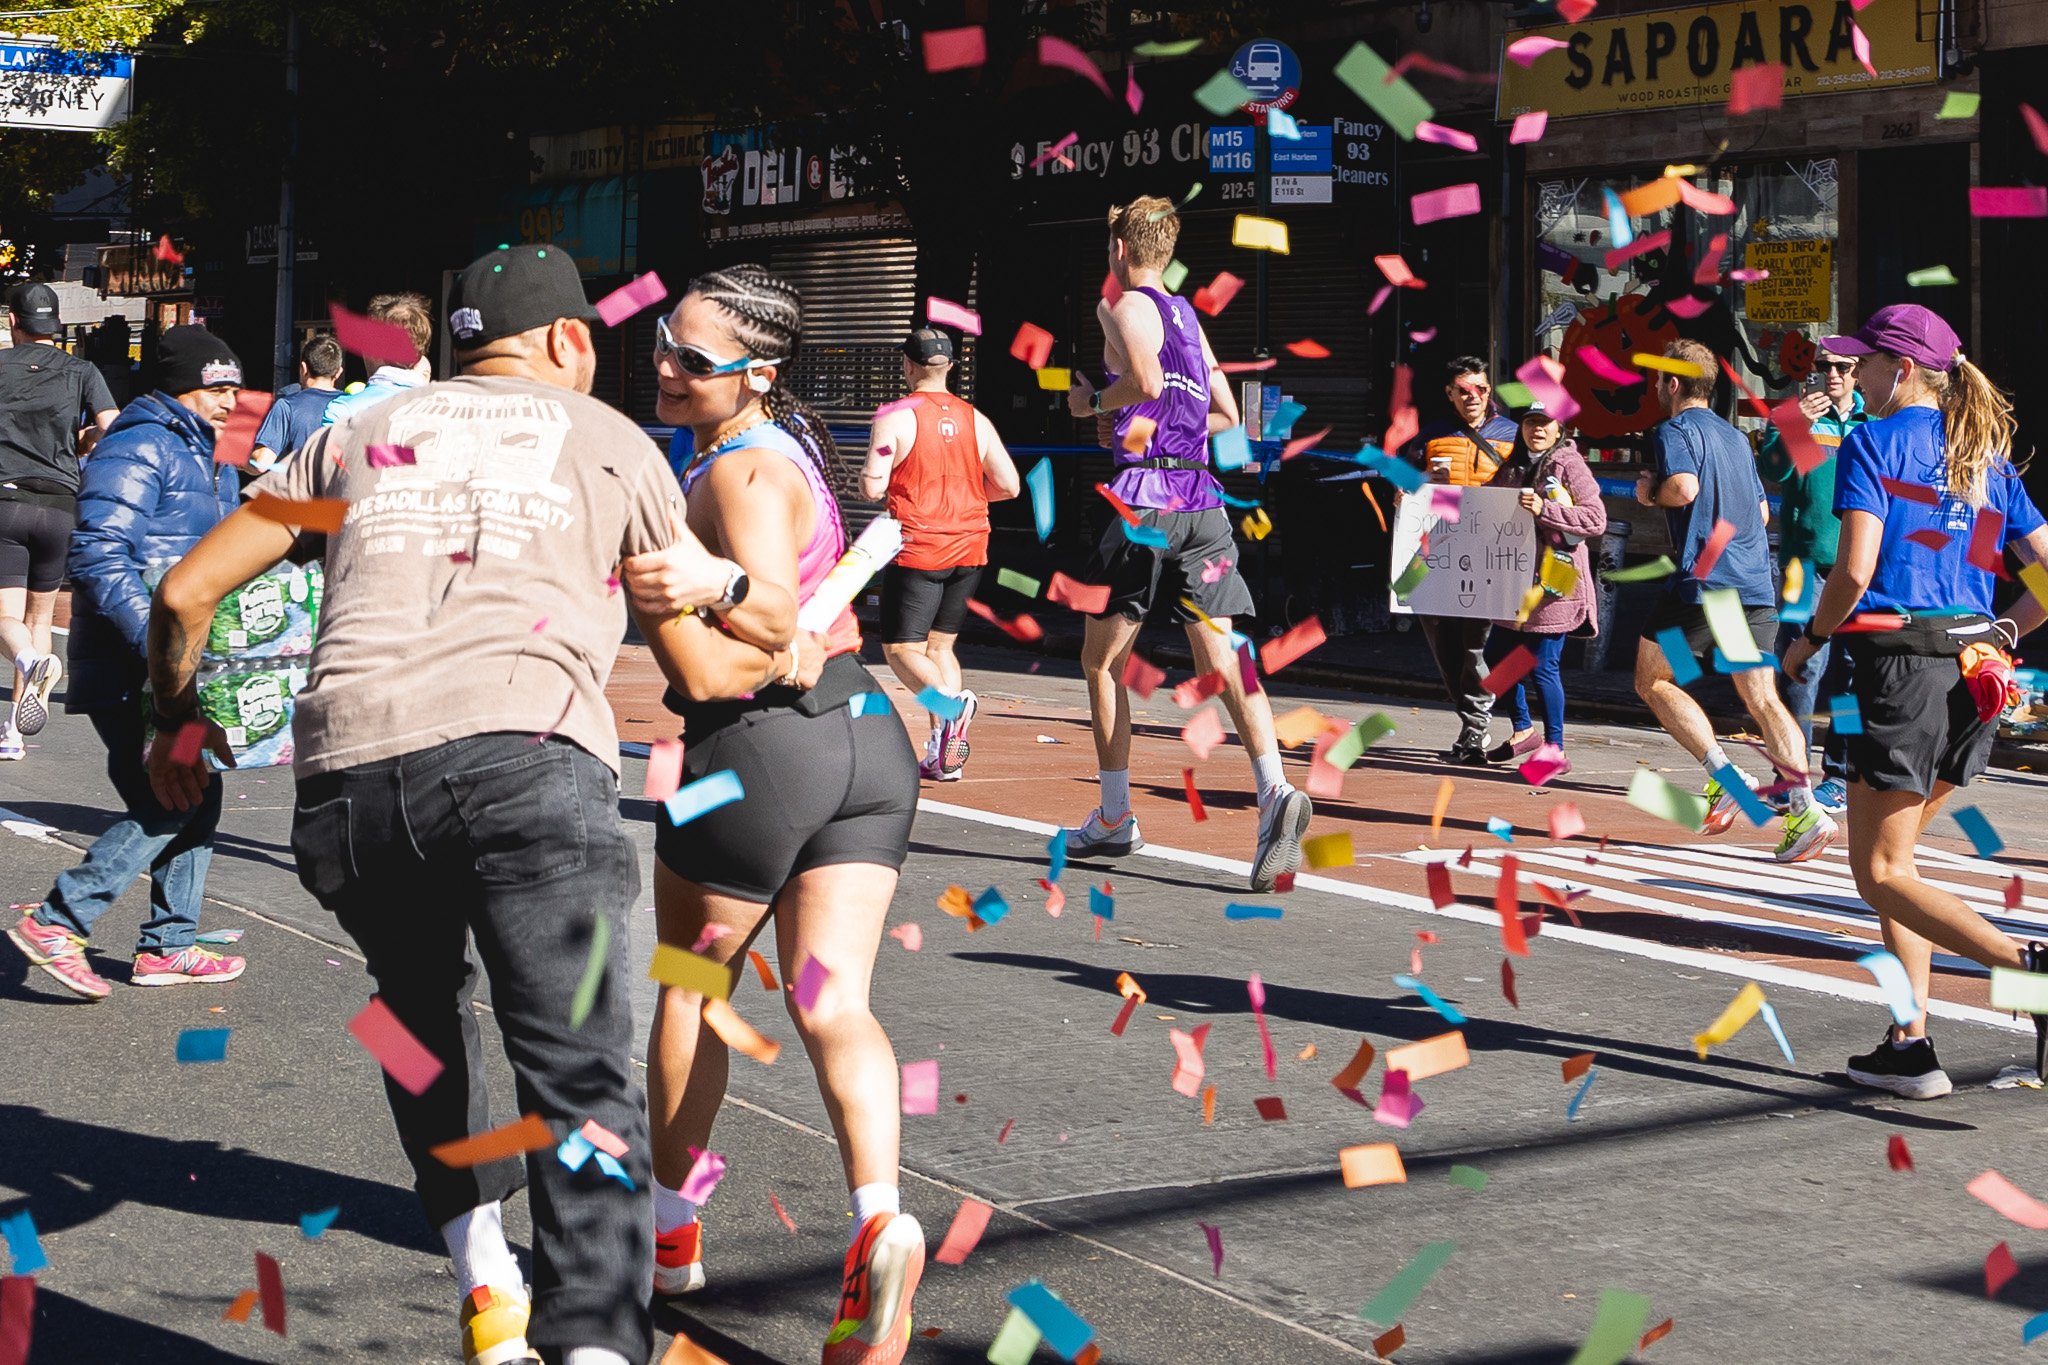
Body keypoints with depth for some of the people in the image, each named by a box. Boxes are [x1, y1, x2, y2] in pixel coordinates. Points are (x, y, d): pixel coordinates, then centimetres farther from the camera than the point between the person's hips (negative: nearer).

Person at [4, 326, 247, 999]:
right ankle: (55, 924, -6)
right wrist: (156, 639, -31)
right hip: (128, 672, -10)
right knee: (170, 802, -13)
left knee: (197, 797, 11)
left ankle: (170, 945, 20)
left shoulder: (209, 459, 18)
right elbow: (99, 556, -24)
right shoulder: (140, 450, -14)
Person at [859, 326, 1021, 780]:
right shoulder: (975, 419, 6)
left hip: (918, 550, -5)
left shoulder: (895, 418, -8)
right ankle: (942, 755, 8)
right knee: (940, 646, 15)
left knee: (901, 649, 2)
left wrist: (864, 481, 9)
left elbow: (872, 487, -14)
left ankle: (950, 703, -27)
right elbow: (1009, 486, 4)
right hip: (968, 548, 5)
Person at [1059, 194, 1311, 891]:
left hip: (1147, 499, -6)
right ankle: (1275, 790, -26)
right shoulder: (1186, 314, 20)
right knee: (1223, 660, -3)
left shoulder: (1123, 307, -1)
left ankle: (1115, 819, 15)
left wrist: (1093, 402, -4)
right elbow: (1227, 414, 24)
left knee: (1102, 657, 10)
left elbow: (1146, 380, -21)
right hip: (1202, 498, 6)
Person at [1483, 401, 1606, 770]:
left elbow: (1596, 519, -15)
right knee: (1503, 658, 13)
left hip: (1553, 583, -7)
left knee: (1543, 667, -7)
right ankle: (1523, 731, 33)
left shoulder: (1570, 466, -5)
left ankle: (1555, 749, 3)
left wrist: (1544, 509, -22)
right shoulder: (1511, 467, 15)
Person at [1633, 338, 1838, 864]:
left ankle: (1726, 777, -7)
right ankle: (1804, 810, -9)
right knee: (1761, 698, 5)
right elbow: (1763, 510, 25)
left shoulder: (1674, 430, -3)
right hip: (1757, 584, 7)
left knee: (1652, 681, 9)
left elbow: (1684, 487, -21)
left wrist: (1652, 492, -2)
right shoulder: (1735, 436, 22)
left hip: (1705, 581, -7)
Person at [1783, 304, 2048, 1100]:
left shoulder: (1872, 443, -5)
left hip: (1904, 666, -7)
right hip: (1977, 677, 7)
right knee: (1894, 855, 18)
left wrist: (1810, 638, 0)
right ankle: (1910, 1045, 14)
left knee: (1881, 873, 1)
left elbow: (1855, 570, -16)